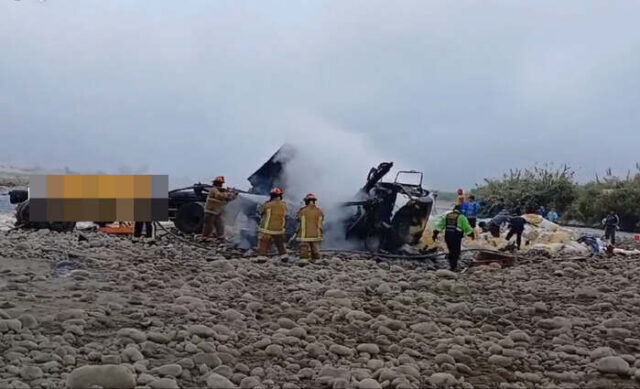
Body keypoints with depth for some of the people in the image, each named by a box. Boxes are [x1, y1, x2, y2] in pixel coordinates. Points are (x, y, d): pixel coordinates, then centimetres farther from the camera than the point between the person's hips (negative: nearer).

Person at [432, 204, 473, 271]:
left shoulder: (446, 216, 12)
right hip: (456, 237, -5)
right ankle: (453, 267, 1)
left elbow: (440, 225, 4)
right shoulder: (461, 217, -1)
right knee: (456, 252, 5)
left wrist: (435, 233, 1)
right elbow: (466, 227, -3)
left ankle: (452, 265, 23)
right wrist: (471, 234, 9)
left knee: (451, 251, 19)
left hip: (447, 236, 5)